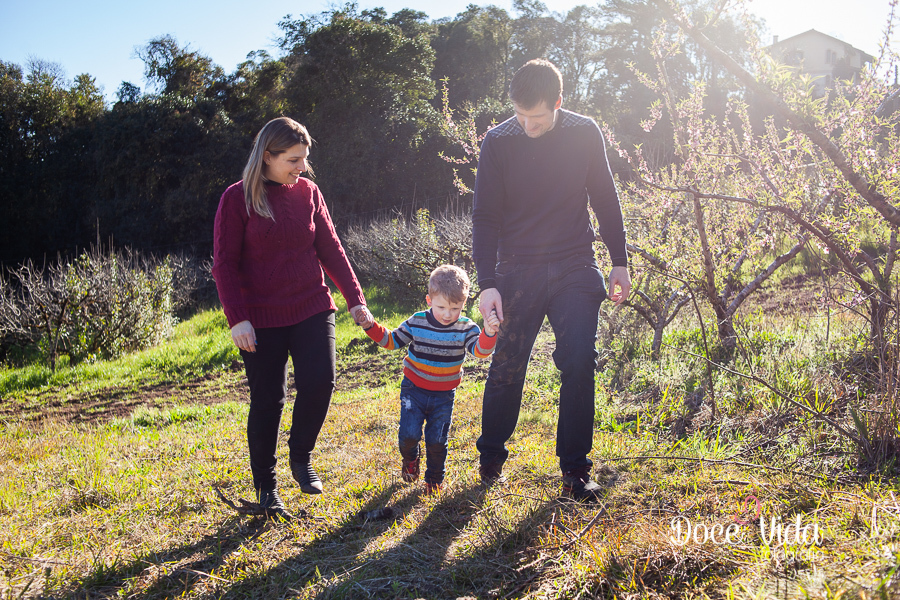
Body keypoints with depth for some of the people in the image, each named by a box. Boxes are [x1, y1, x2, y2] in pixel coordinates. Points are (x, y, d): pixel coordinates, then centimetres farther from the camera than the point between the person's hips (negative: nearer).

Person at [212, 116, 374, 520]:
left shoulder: (308, 192, 5)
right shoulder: (237, 199, -5)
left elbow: (330, 248, 8)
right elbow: (225, 264, -5)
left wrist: (355, 299, 3)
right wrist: (237, 318, -13)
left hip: (312, 308, 3)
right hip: (261, 319, -3)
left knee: (319, 380, -14)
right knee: (267, 401, 3)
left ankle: (301, 457, 12)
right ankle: (265, 487, 22)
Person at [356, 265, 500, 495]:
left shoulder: (465, 328, -10)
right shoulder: (416, 323, -9)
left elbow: (480, 351, -24)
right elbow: (392, 340, 1)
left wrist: (489, 333, -44)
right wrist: (371, 326, -13)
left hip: (444, 396, 0)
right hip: (414, 390, 0)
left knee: (436, 441, 4)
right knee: (409, 434, -11)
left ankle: (434, 479, 30)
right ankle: (410, 458, 26)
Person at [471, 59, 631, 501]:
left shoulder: (585, 134, 0)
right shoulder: (498, 141, -4)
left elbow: (606, 201, 10)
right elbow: (485, 216, -3)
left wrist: (620, 263, 10)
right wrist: (487, 283, -13)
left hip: (576, 270, 1)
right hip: (518, 273, -1)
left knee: (579, 364, -8)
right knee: (507, 369, 2)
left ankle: (574, 469, 6)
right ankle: (490, 458, 23)